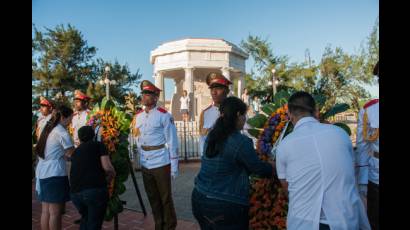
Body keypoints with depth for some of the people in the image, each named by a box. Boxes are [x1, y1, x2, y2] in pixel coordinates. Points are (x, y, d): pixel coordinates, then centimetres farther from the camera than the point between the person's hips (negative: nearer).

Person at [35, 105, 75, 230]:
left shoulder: (47, 128, 13)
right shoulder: (62, 132, -11)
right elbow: (72, 155, -10)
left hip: (42, 172, 8)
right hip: (55, 173, -8)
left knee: (45, 211, 13)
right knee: (55, 212, -1)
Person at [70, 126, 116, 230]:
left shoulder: (75, 151, 24)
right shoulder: (98, 145, 9)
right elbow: (107, 167, -4)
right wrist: (112, 175, 16)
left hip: (75, 193, 5)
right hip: (96, 189, -5)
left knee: (85, 218, 29)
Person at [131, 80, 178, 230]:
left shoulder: (164, 115, -11)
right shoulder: (138, 116, 7)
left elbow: (172, 142, -11)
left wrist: (174, 167, -12)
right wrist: (140, 159, 16)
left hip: (161, 164, -6)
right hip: (145, 165, 6)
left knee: (165, 198, 6)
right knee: (153, 198, 17)